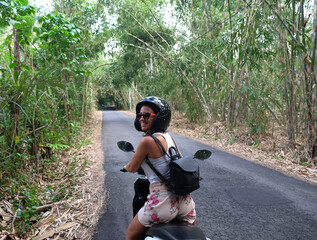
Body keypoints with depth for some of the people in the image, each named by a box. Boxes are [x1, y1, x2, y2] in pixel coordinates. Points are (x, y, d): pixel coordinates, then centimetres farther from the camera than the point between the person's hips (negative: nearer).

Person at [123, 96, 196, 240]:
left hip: (162, 200, -7)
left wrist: (126, 166, 17)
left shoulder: (147, 140, -17)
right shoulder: (168, 136, 6)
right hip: (184, 199, 7)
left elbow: (132, 168, -6)